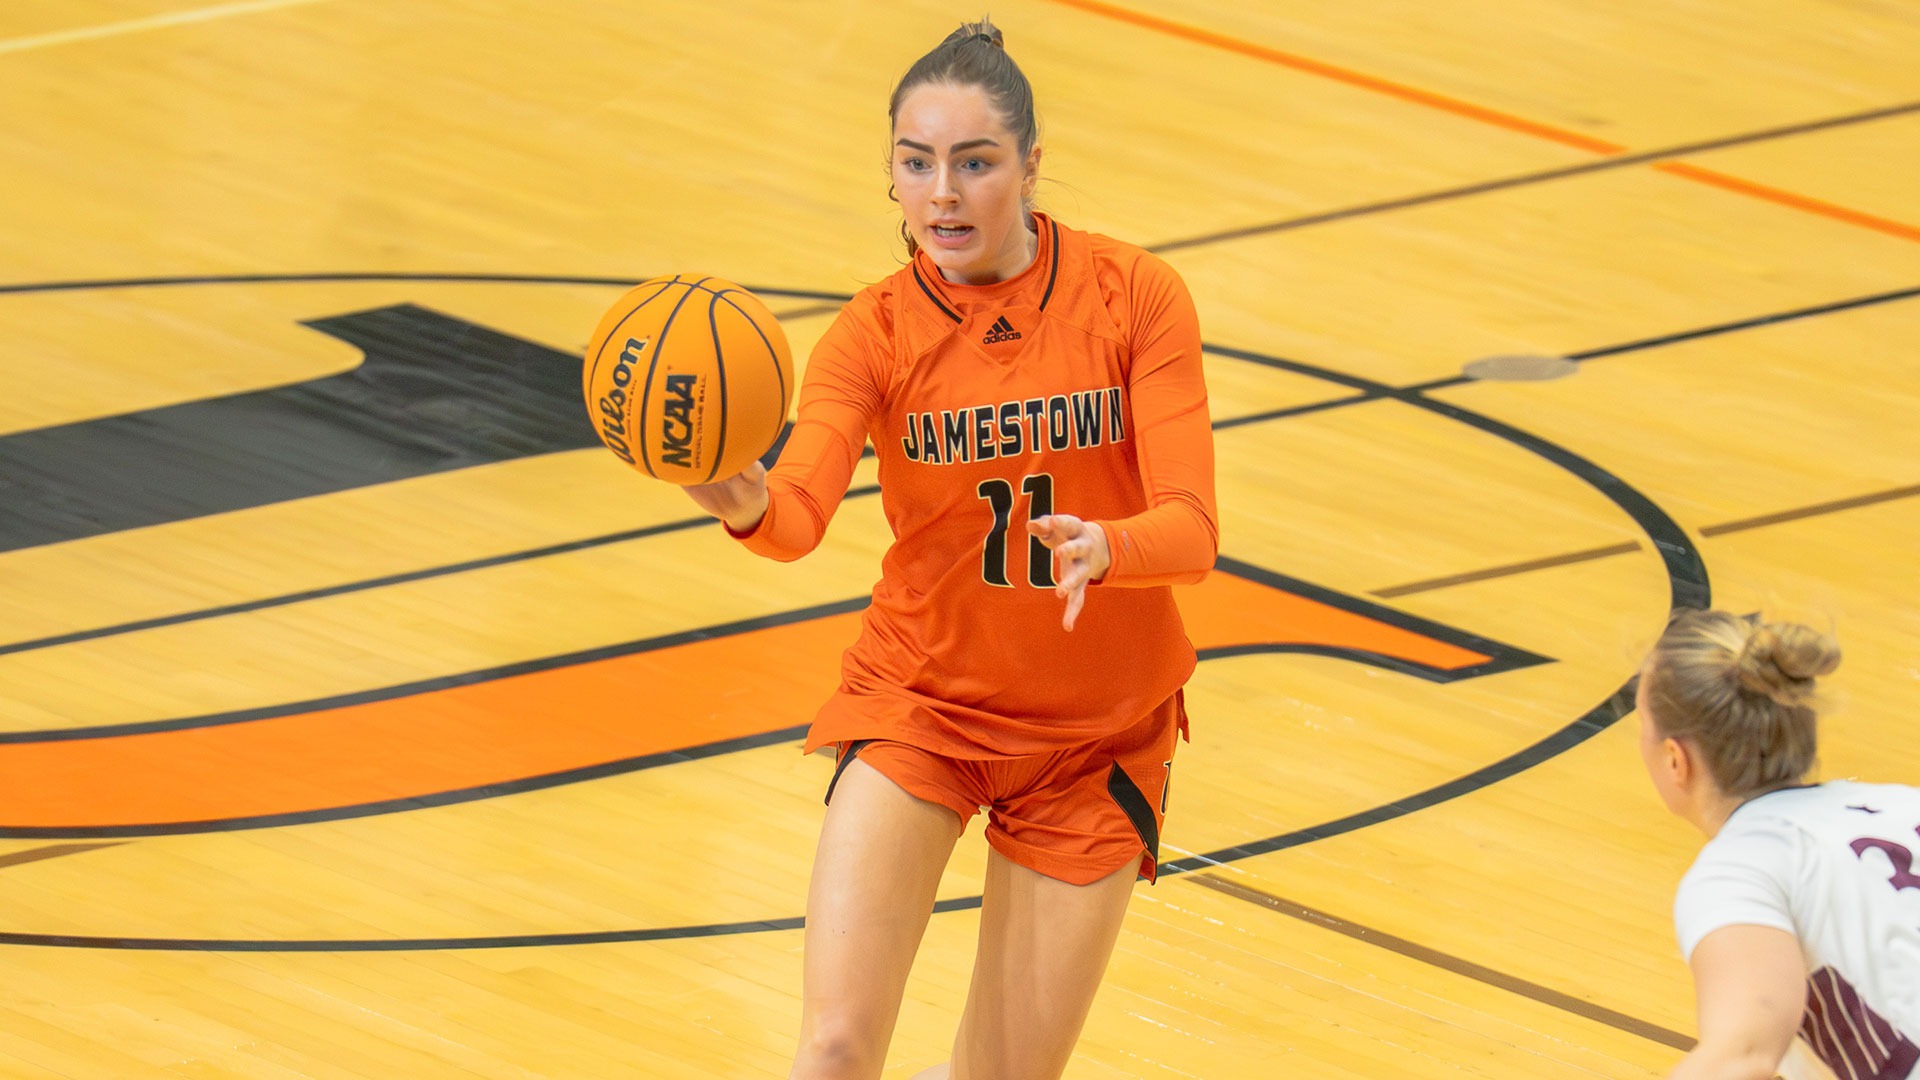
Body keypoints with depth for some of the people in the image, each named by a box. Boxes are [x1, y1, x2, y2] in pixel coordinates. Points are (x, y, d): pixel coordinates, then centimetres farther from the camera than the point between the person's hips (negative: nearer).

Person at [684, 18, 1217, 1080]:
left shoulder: (1134, 294, -12)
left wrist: (1100, 549, -41)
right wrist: (744, 503, -51)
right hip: (920, 702, 0)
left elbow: (1190, 529, -19)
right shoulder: (875, 333, -11)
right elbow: (801, 512, -28)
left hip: (1097, 732, 0)